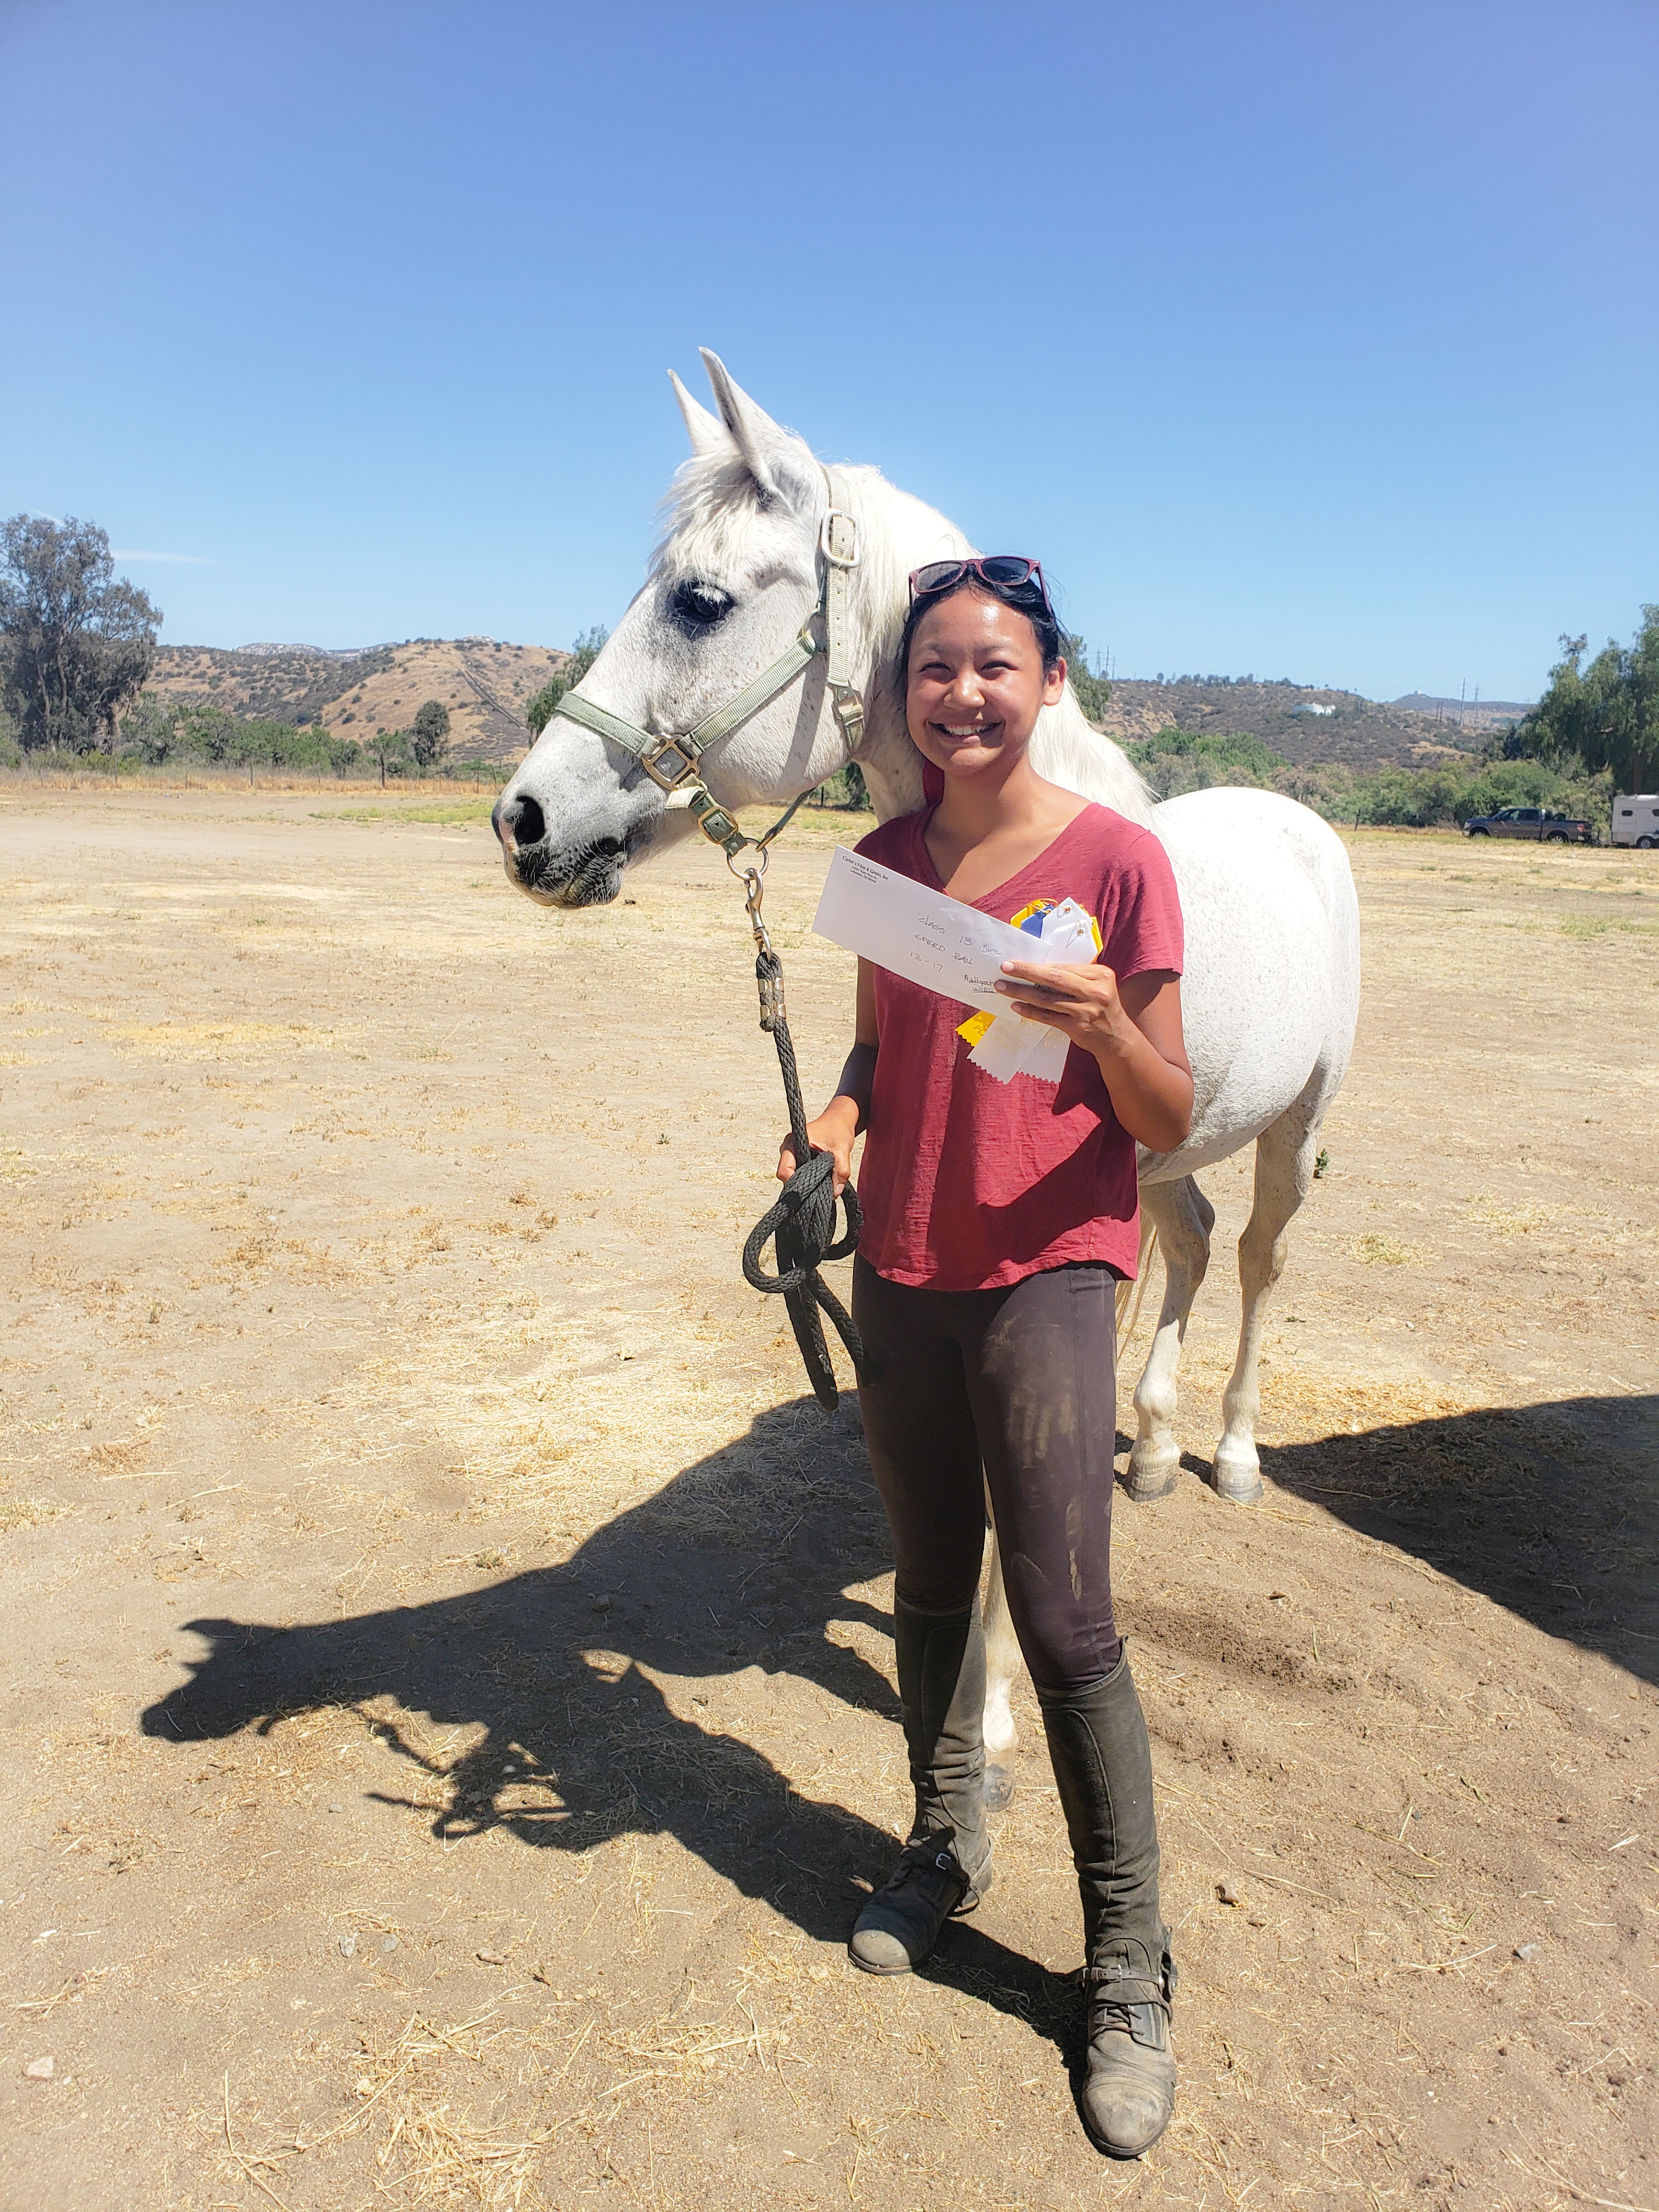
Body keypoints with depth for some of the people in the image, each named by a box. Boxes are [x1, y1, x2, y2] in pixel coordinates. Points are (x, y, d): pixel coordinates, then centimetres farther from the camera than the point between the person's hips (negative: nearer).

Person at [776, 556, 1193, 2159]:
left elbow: (1167, 1123, -8)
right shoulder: (888, 860, 4)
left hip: (1048, 1269, -4)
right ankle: (945, 1849, 41)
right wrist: (835, 1119, -6)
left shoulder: (1116, 859, -9)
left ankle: (1129, 1973, 16)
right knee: (930, 1590, 18)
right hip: (902, 1272, 5)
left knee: (1065, 1624, -4)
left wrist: (1104, 1027, -28)